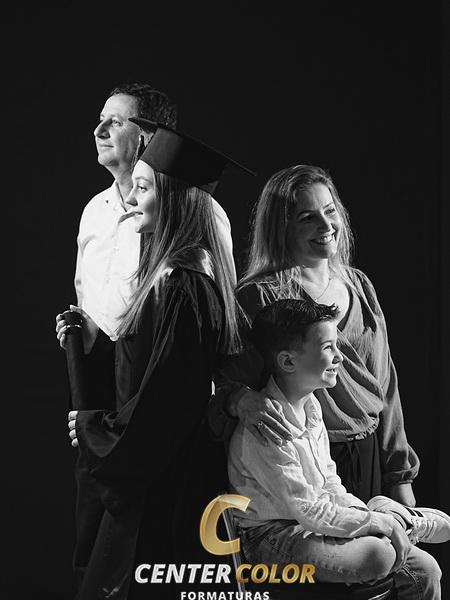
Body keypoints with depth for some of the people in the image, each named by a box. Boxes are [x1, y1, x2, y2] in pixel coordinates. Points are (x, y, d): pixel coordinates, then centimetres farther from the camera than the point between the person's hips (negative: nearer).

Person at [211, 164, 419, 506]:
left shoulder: (359, 285, 9)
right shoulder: (259, 297, -9)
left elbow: (384, 384, 13)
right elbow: (226, 383, -9)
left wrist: (400, 477, 11)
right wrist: (242, 400, -34)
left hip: (370, 461, 5)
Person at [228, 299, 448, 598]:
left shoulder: (311, 405, 5)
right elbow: (312, 513, -23)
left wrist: (365, 515, -5)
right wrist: (382, 522, -17)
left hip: (320, 516, 8)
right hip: (275, 537, -8)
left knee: (425, 570, -6)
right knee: (376, 555, -31)